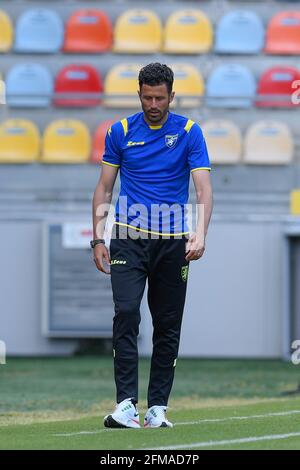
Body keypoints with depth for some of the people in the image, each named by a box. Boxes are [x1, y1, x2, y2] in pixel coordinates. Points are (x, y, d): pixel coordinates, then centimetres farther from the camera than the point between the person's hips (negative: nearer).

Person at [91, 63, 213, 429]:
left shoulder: (189, 132, 0)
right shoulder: (120, 132, 4)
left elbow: (203, 188, -7)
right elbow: (104, 187, 10)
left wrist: (200, 234, -22)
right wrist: (98, 238, 2)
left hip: (173, 243, 0)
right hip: (129, 240, 0)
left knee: (168, 327, 4)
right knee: (126, 313, -16)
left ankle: (157, 408, 10)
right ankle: (125, 404, -18)